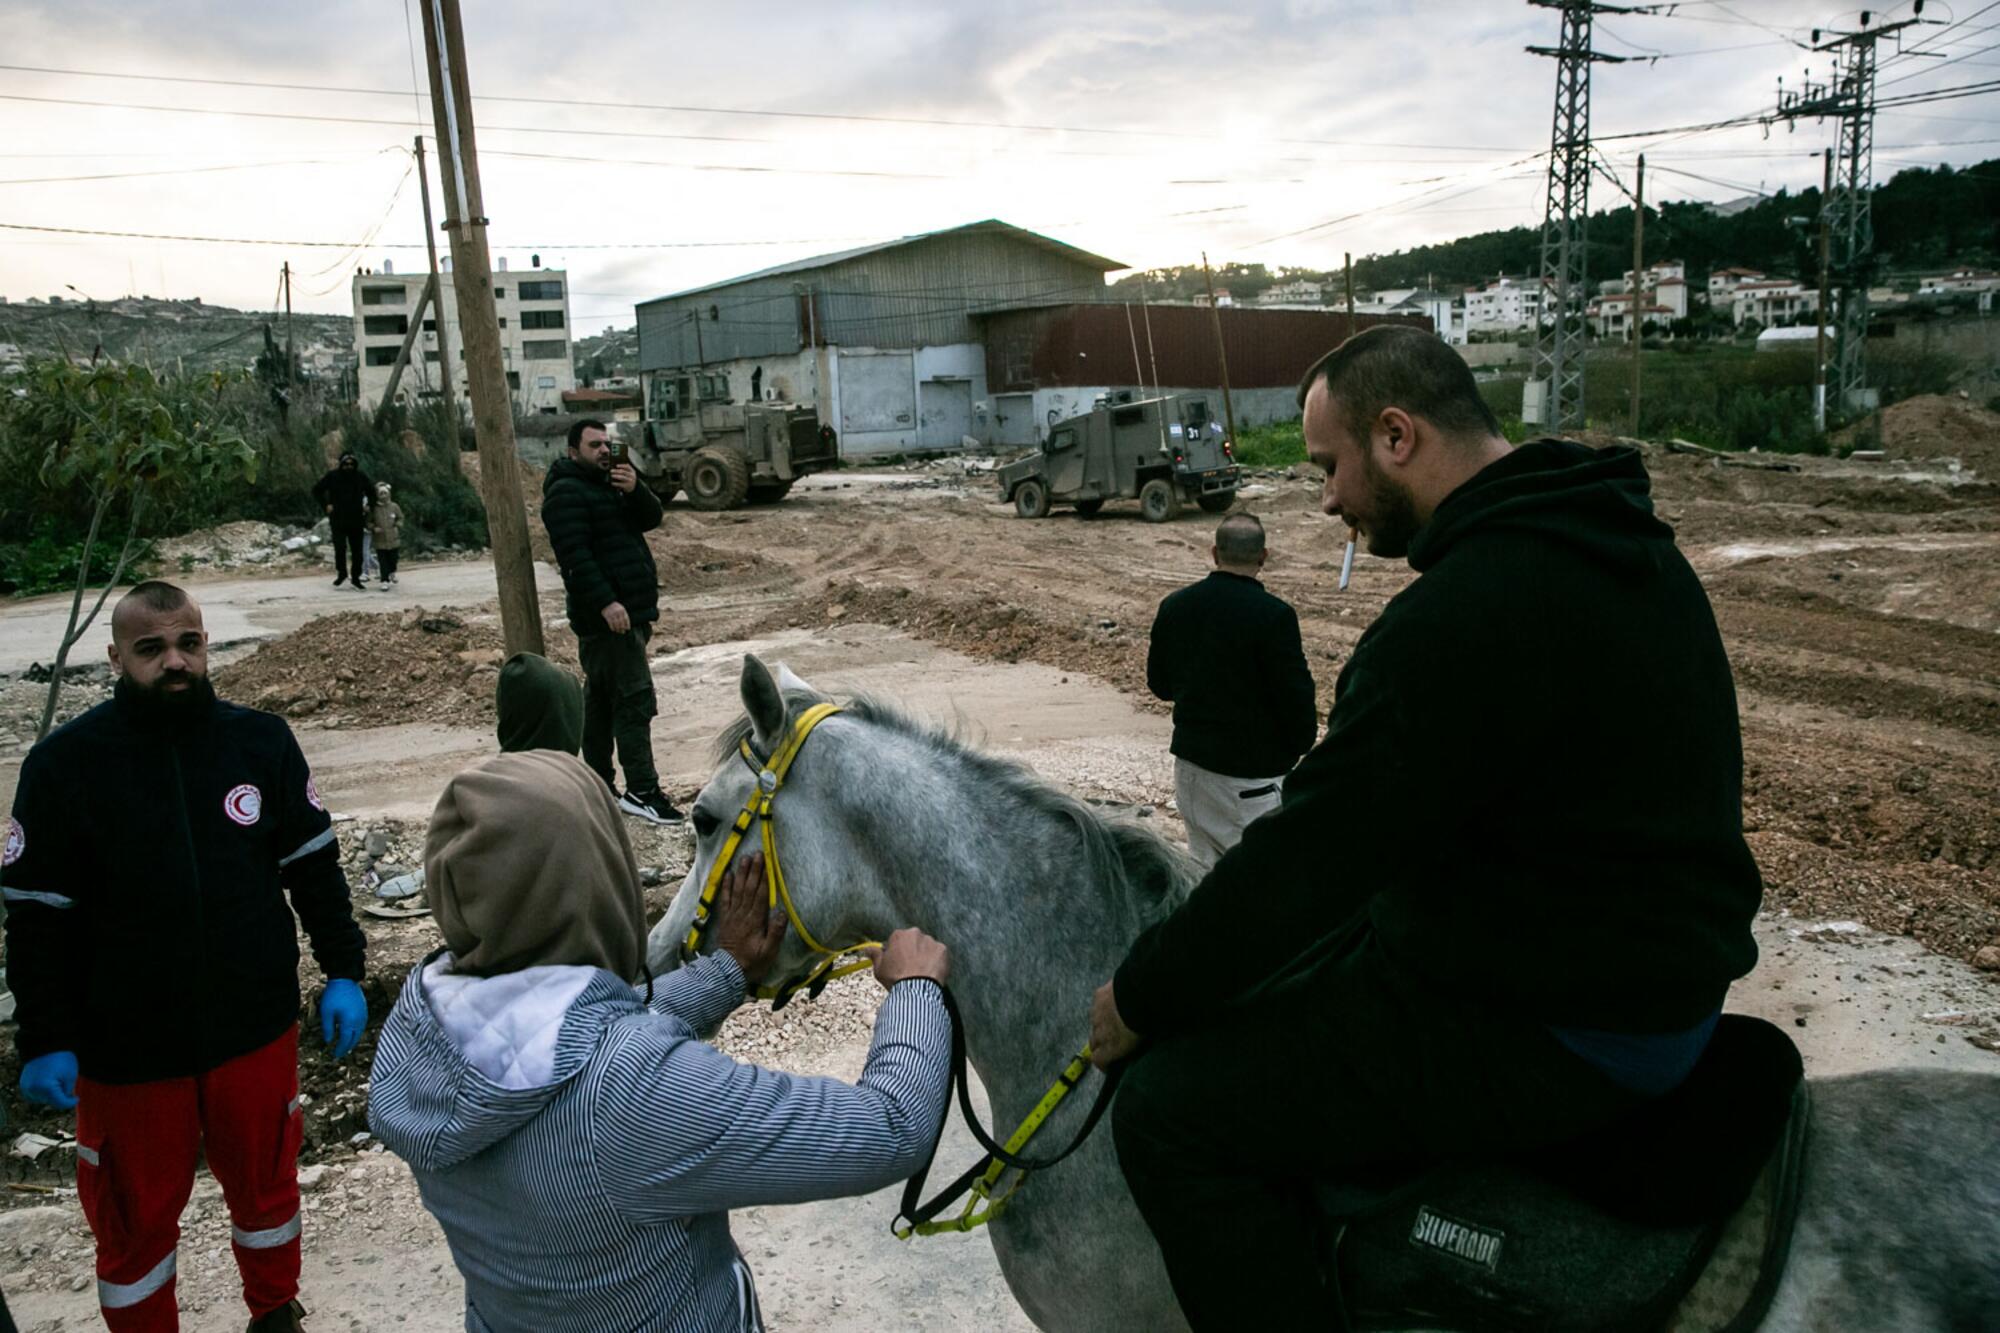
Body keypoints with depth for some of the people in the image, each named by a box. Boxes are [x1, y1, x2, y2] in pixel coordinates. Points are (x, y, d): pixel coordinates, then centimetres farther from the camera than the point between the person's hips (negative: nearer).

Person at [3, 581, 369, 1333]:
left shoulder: (263, 741, -7)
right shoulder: (63, 764, -12)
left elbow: (314, 867, 1)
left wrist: (343, 973, -2)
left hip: (257, 1027, 2)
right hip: (124, 1048, -2)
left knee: (265, 1184, 22)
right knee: (135, 1216, 16)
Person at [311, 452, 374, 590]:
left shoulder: (361, 476, 3)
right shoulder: (332, 476, -3)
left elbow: (372, 491, 20)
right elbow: (316, 490, 5)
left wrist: (369, 505, 7)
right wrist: (326, 505, -3)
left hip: (356, 519, 2)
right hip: (338, 520, -2)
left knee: (357, 550, 3)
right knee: (340, 547, -11)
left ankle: (356, 577, 12)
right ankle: (341, 573, 9)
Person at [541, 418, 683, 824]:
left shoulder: (611, 484, 21)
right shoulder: (566, 492, -9)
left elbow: (651, 518, 10)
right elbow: (575, 555, -20)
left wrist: (635, 490, -10)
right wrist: (605, 602, -27)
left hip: (629, 612, 10)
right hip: (608, 617, -10)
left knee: (601, 700, 13)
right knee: (636, 700, -12)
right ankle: (641, 791, -11)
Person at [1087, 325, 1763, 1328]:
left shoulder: (1471, 606, -27)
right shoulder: (1606, 536, 7)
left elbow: (1313, 856, -23)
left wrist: (1140, 999, -9)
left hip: (1563, 1038, -10)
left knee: (1167, 1112, -10)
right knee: (1255, 986, 22)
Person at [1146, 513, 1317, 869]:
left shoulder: (1174, 606, 0)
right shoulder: (1273, 615, -18)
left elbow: (1160, 685, 10)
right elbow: (1295, 696, -14)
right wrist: (1302, 743, 4)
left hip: (1190, 762, 6)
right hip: (1252, 771, -6)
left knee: (1202, 863, 18)